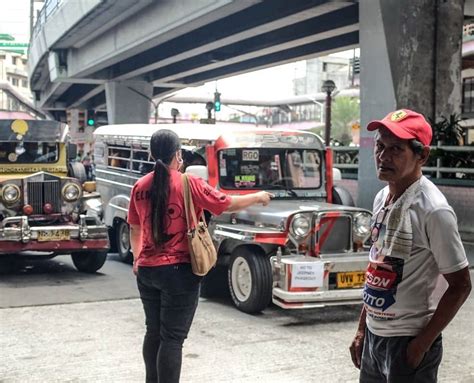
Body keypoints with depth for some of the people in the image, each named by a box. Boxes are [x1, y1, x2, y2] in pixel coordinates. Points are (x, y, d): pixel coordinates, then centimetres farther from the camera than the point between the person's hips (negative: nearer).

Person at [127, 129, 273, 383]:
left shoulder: (140, 186, 3)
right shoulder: (188, 184, -12)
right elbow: (229, 204, -5)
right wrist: (258, 197, 12)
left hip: (146, 270, 6)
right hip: (178, 271, -6)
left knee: (153, 332, 19)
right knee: (172, 338, -1)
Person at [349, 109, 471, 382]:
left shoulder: (433, 209, -19)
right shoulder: (382, 198, 4)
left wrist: (422, 343, -16)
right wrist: (362, 330, 14)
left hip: (408, 341, -7)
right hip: (374, 335, 7)